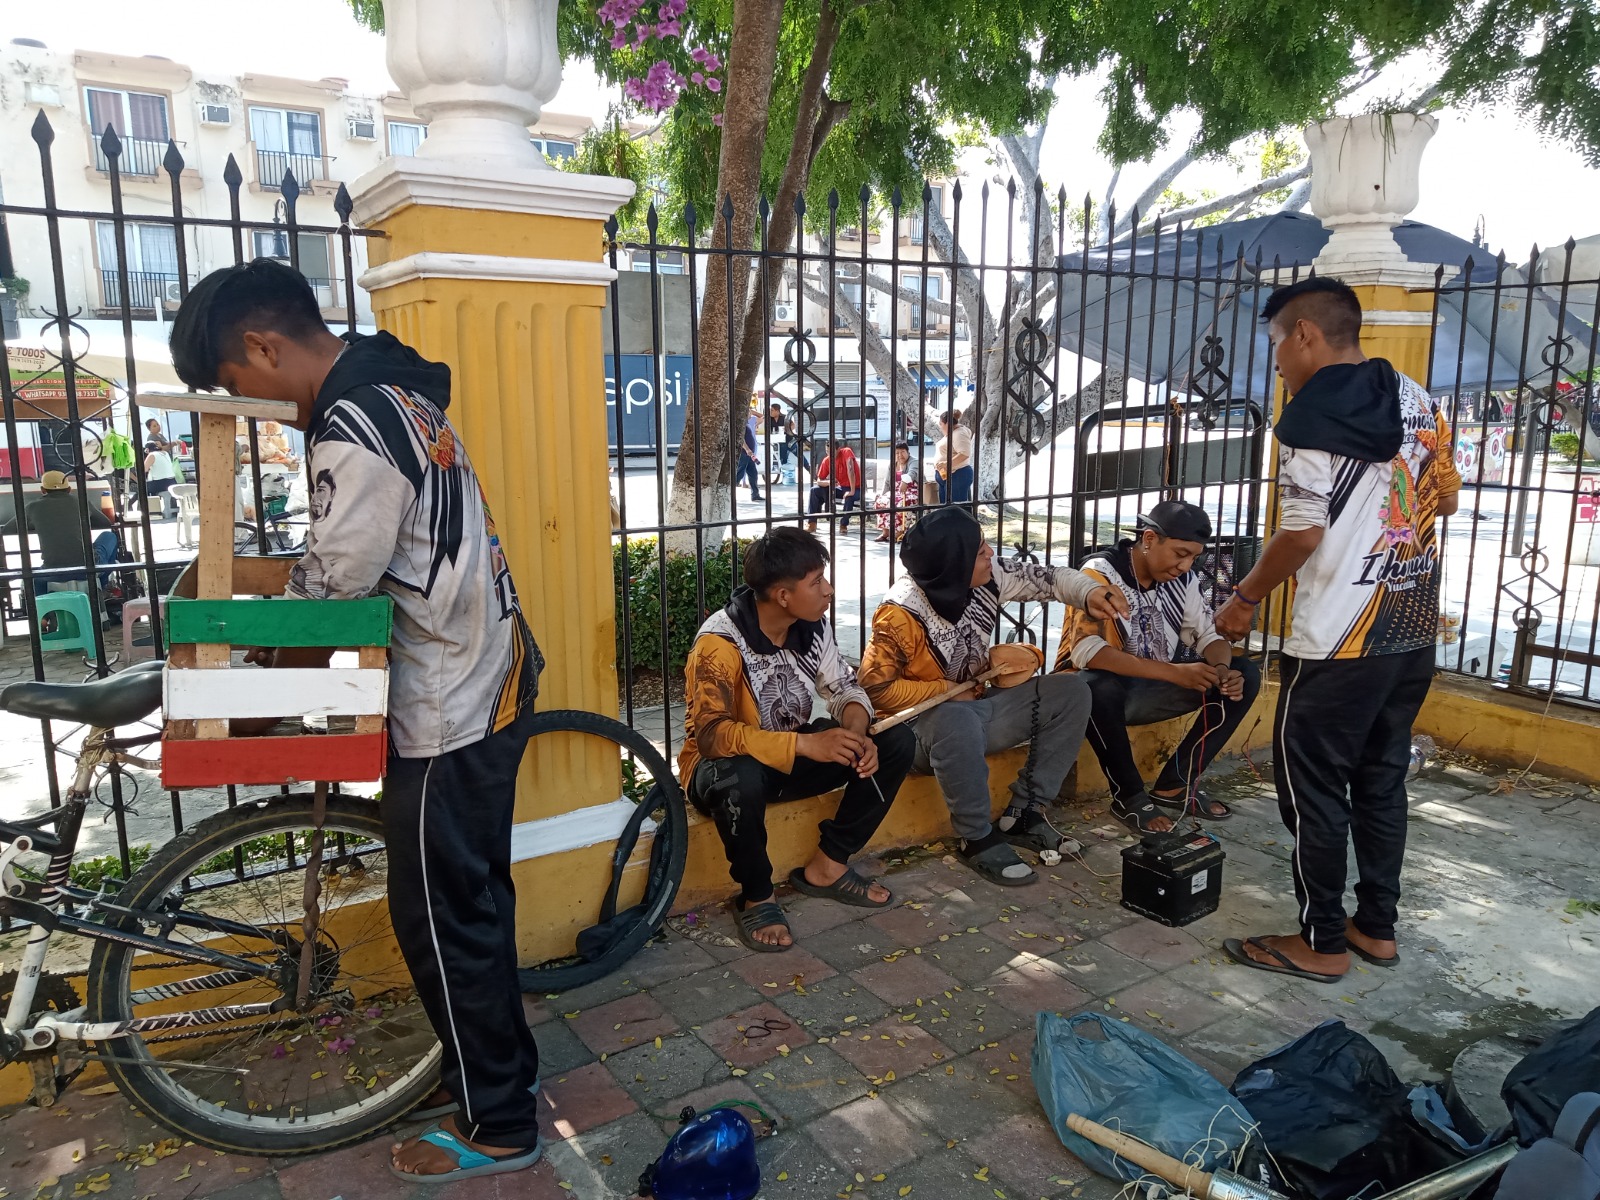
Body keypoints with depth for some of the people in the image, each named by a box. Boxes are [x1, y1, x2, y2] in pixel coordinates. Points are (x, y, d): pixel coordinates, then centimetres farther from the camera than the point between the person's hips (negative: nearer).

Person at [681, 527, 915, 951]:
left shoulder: (812, 625, -8)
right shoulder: (720, 642, -27)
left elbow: (844, 687, 1)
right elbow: (712, 735, -35)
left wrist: (855, 732, -23)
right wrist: (807, 744, -42)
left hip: (795, 754, 7)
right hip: (725, 766, -6)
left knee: (896, 742, -8)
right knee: (742, 779, -42)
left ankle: (826, 866, 3)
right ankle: (756, 898, -13)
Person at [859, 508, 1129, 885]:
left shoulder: (988, 576, -8)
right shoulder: (901, 614, -25)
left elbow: (1048, 578, 3)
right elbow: (877, 688, -22)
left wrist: (1089, 592, -17)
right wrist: (947, 691, -20)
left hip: (977, 705, 7)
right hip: (923, 723, -7)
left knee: (1070, 692, -4)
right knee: (957, 722, -42)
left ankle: (1022, 815, -2)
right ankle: (978, 839, -19)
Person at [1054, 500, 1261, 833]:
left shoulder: (1183, 579, -2)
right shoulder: (1100, 574, -21)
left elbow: (1207, 634, 2)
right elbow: (1085, 650, -33)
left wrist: (1222, 669, -23)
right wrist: (1174, 673, -37)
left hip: (1155, 685, 6)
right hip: (1104, 685, -6)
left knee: (1244, 674, -7)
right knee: (1099, 689, -40)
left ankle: (1175, 784, -3)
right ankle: (1129, 797, -15)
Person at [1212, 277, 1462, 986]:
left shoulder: (1312, 417, -15)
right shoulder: (1415, 399, 10)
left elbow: (1301, 533, -19)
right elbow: (1446, 499, 19)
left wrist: (1245, 598, -5)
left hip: (1341, 639, -8)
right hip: (1414, 630, 8)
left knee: (1312, 784, 3)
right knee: (1381, 778, 17)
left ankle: (1322, 943, 13)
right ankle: (1377, 927, 27)